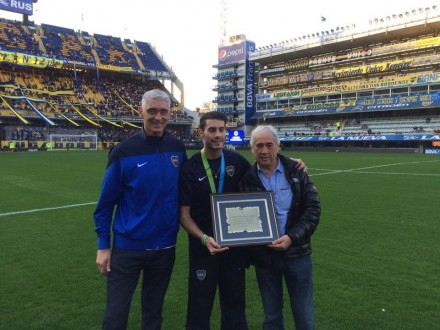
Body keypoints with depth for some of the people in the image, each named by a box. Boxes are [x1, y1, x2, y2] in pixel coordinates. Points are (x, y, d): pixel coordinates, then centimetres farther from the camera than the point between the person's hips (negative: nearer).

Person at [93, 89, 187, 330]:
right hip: (127, 247, -2)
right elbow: (106, 203, -6)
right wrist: (103, 246, -5)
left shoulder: (177, 149, -2)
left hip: (165, 247, 3)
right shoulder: (123, 151, -11)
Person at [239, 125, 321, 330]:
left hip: (296, 252, 0)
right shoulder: (247, 178, -3)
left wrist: (292, 237, -15)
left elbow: (312, 208, -4)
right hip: (264, 255, 0)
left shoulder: (295, 171, -2)